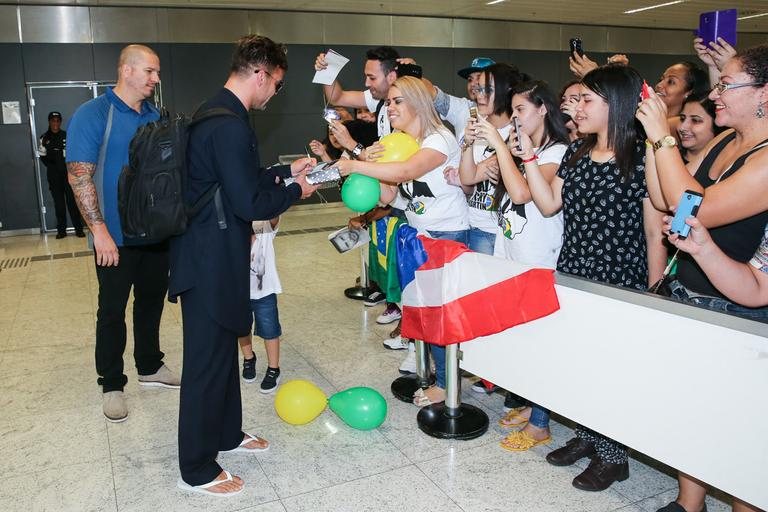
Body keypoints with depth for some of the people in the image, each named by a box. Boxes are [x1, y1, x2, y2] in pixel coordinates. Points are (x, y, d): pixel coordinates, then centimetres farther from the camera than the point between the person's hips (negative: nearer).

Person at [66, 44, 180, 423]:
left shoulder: (154, 117, 8)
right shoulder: (93, 114, -11)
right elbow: (79, 176, -16)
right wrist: (100, 231, -21)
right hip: (117, 238, -6)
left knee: (152, 301, 16)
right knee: (112, 311, 5)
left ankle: (150, 366, 33)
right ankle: (112, 384, 19)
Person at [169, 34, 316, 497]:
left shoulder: (216, 112, 11)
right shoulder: (231, 125, -22)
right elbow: (248, 203, -23)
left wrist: (286, 171, 19)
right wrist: (295, 191, -7)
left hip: (211, 252, 11)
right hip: (212, 259, -11)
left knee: (223, 348, 22)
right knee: (208, 360, 2)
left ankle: (227, 432, 40)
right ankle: (197, 470, 18)